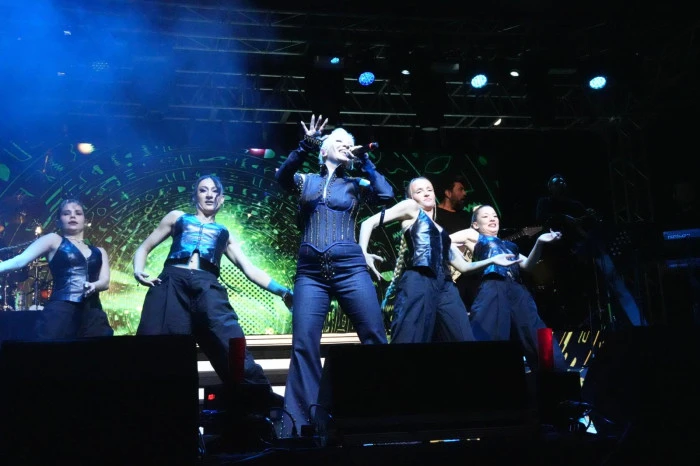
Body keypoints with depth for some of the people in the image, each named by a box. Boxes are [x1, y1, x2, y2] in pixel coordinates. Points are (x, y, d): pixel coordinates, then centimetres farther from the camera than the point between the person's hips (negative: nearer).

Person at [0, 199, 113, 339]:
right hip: (60, 310, -4)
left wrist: (93, 286, -15)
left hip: (93, 314, 4)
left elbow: (105, 282, 8)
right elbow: (20, 260, -1)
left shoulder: (99, 252, 22)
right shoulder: (54, 240, 11)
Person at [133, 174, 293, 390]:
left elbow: (250, 269, 21)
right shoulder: (178, 218, 27)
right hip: (171, 283, 0)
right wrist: (138, 270, 3)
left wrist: (283, 291, 8)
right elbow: (144, 247, 26)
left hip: (207, 288, 0)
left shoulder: (224, 234, 29)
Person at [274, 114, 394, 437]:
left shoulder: (356, 186, 16)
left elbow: (386, 195, -2)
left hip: (350, 268, 0)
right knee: (304, 346, -7)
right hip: (310, 272, 0)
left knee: (374, 339, -4)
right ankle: (299, 424, -1)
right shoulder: (305, 181, 15)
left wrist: (364, 162, 4)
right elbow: (282, 177, -6)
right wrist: (305, 146, -19)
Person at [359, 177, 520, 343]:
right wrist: (363, 254, -6)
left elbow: (463, 266, 33)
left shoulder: (441, 231, 34)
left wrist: (492, 260, 22)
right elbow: (369, 222, 10)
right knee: (411, 339, -18)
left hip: (445, 287, 6)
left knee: (465, 338, -7)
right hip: (418, 282, -6)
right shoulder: (410, 207, 18)